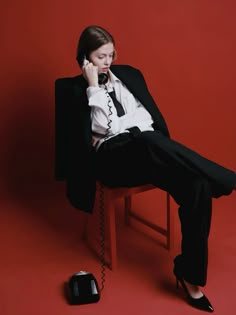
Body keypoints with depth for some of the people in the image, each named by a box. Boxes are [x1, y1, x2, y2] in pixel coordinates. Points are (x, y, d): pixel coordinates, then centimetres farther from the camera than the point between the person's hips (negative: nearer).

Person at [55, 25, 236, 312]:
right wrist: (93, 87, -3)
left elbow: (154, 116, 18)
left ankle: (190, 274, -15)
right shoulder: (74, 88, 11)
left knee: (197, 188, -25)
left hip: (152, 152, 4)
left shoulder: (129, 74, 23)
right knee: (146, 139, -40)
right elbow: (86, 135, -4)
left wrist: (167, 153, -1)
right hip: (113, 157, -4)